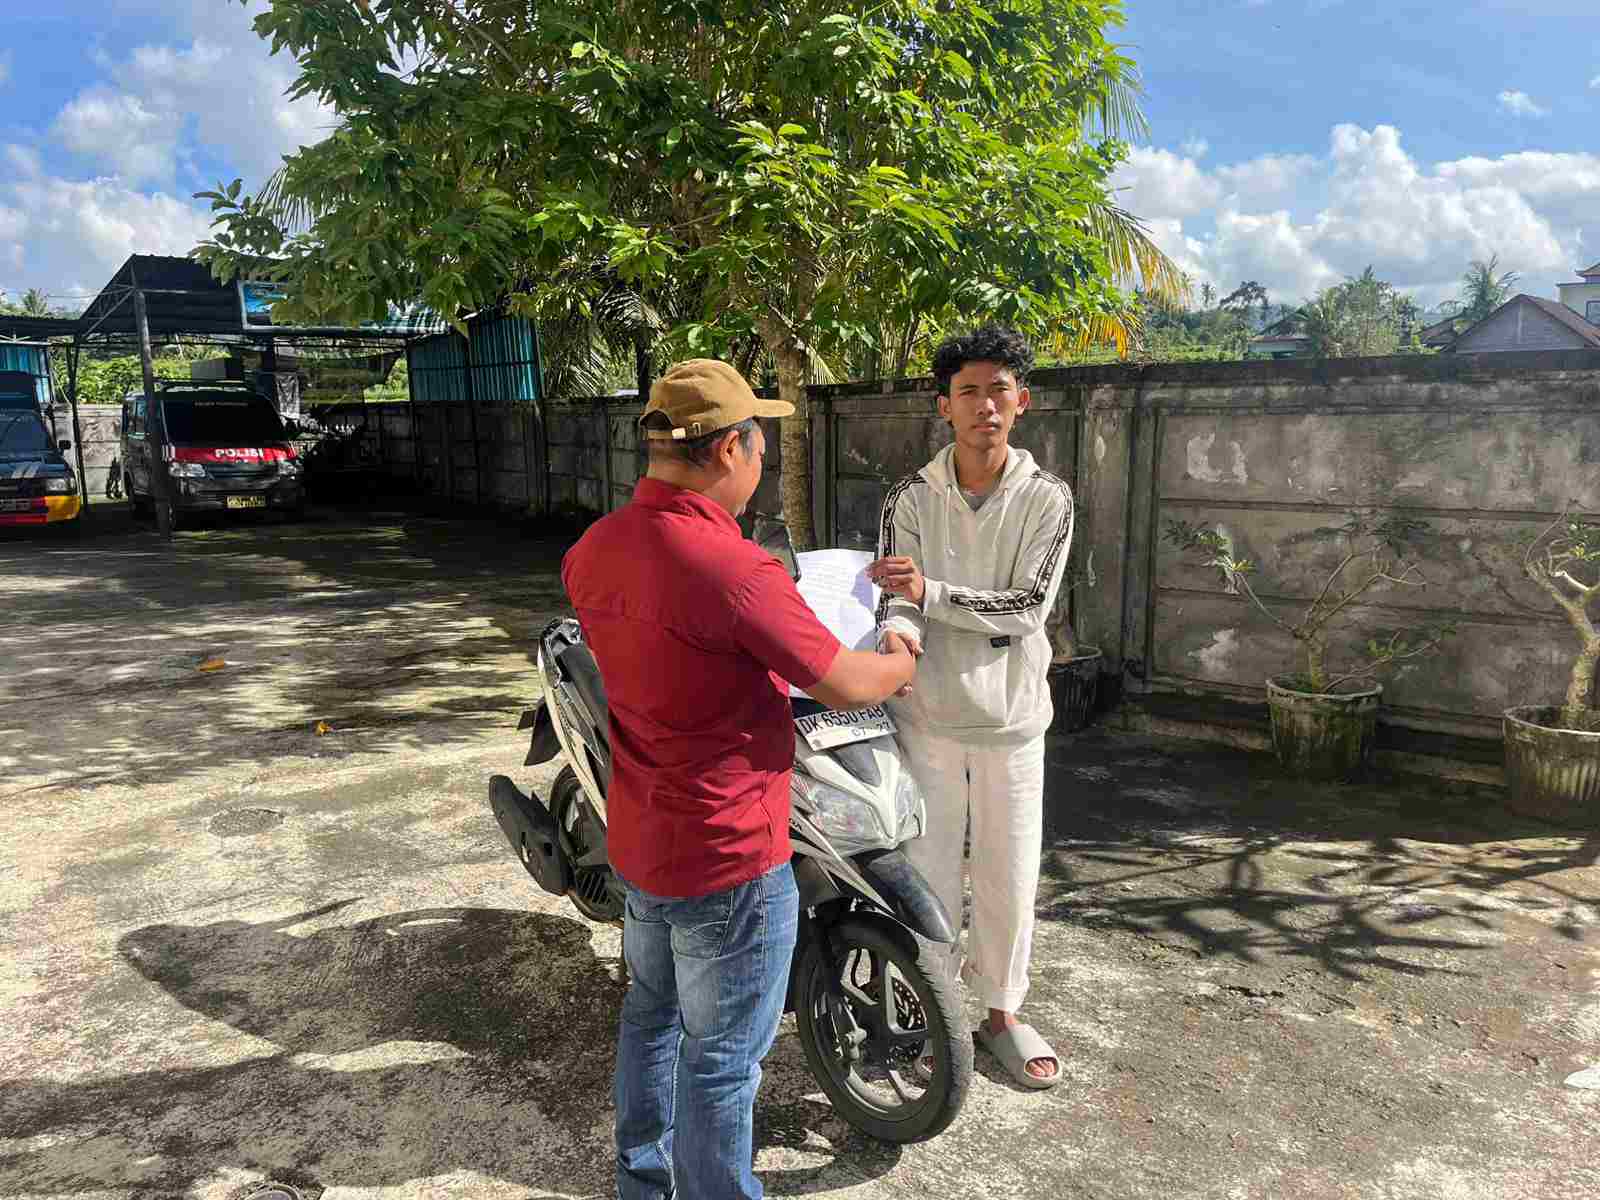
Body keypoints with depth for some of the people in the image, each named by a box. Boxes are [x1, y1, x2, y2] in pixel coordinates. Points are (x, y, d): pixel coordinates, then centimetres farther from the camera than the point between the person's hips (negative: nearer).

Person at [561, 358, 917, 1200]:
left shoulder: (592, 552, -2)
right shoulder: (734, 570, -28)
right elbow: (846, 687, -19)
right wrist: (904, 663, 2)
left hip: (639, 839, 9)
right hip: (729, 858, -8)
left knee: (651, 1011, 26)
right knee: (721, 1053, 11)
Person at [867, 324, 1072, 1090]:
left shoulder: (1047, 500, -3)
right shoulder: (911, 499, -1)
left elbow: (1026, 609, -13)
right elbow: (897, 596, -9)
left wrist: (930, 593, -25)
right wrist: (896, 633, -34)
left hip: (1009, 718, 0)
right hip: (928, 716, 0)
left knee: (1009, 875, 12)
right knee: (925, 871, 10)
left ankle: (1001, 1012, 33)